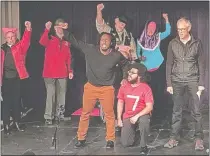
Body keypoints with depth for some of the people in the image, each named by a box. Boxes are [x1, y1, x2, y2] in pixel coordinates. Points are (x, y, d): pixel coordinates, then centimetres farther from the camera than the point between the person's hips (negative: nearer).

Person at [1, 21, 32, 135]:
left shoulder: (20, 46, 2)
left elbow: (26, 41, -18)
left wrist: (28, 29, -35)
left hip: (17, 78, 0)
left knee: (16, 100, 8)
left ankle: (17, 122, 20)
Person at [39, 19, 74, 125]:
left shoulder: (66, 42, 11)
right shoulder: (50, 40, -2)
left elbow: (68, 57, 13)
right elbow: (42, 42, -26)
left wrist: (70, 70, 8)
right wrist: (47, 29, -36)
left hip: (62, 73, 5)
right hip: (50, 73, -4)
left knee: (61, 94, 11)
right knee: (51, 94, -6)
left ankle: (59, 114, 23)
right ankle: (48, 117, 0)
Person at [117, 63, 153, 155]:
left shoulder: (146, 88, -15)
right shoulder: (124, 87, -2)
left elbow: (149, 107, -19)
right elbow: (120, 103, 7)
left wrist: (137, 116, -28)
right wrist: (119, 119, 1)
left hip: (142, 114, -3)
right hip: (128, 116, 3)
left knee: (144, 121, -41)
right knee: (125, 143, -8)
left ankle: (143, 146, -18)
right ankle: (133, 130, 27)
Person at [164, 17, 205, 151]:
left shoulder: (197, 43, 1)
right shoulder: (173, 43, 3)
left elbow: (201, 64, 2)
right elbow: (169, 64, 5)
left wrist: (201, 84, -4)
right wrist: (169, 83, 0)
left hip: (193, 81, -1)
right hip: (177, 81, 1)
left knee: (196, 111, -2)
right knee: (177, 111, 6)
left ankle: (199, 138, 7)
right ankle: (174, 138, 12)